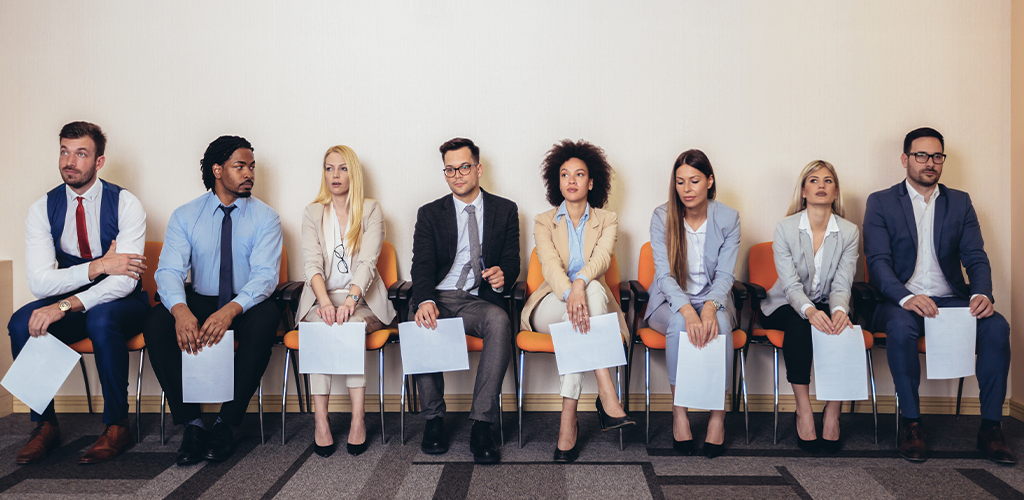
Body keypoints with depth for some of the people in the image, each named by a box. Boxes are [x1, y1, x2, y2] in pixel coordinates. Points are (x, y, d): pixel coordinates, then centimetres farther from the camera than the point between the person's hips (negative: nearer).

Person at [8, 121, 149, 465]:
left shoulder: (125, 204, -12)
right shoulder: (42, 209, -2)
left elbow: (125, 280, -23)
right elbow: (39, 282, -12)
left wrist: (67, 305, -34)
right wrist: (98, 266, -25)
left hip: (121, 304, -3)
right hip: (71, 303, 4)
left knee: (101, 319, -36)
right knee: (22, 323, -25)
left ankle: (117, 425, -19)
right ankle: (45, 425, -8)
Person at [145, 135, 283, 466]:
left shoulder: (265, 217, -2)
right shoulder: (185, 216, 3)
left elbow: (265, 274, -15)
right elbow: (169, 270, -9)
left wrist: (231, 310, -35)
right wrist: (181, 311, -33)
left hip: (246, 306, -1)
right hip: (199, 302, 2)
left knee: (266, 317, -35)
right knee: (156, 323, -27)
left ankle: (226, 424, -22)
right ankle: (191, 423, -17)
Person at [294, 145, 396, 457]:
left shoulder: (371, 211, 6)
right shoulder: (312, 213, 11)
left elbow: (367, 262, -9)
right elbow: (312, 263, -5)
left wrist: (351, 300, -28)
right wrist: (325, 302, -25)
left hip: (363, 299, -1)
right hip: (322, 298, 1)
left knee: (350, 325, -33)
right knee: (321, 325, -32)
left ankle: (358, 417, -33)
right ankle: (320, 419, -33)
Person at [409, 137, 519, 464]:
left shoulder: (505, 210, 13)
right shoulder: (430, 214, 12)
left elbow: (512, 262, 9)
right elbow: (422, 265, -1)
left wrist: (502, 274, -18)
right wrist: (425, 301, -23)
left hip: (481, 301, 0)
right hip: (439, 298, 1)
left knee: (500, 322, -36)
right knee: (421, 325, -34)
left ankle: (481, 425, -34)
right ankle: (434, 419, -17)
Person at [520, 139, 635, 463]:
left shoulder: (607, 221, 9)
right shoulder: (544, 221, 8)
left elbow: (601, 258, -13)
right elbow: (550, 264, -12)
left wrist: (580, 282, -37)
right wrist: (571, 294, -35)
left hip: (593, 301, 1)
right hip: (550, 308, -1)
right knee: (592, 294, -35)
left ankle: (568, 421, -37)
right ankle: (607, 397, -41)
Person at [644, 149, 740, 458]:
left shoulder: (728, 219, -3)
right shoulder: (662, 217, -6)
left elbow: (724, 274, -9)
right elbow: (664, 274, -14)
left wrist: (710, 307, -30)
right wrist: (687, 310, -32)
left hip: (712, 301, 1)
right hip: (670, 302, -1)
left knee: (720, 324, -33)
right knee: (679, 324, -34)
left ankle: (718, 414, -22)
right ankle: (679, 412, -23)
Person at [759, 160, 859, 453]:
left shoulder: (849, 232, -2)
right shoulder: (785, 228, -7)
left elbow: (841, 284, -11)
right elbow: (791, 284, -17)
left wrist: (839, 310, -34)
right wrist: (810, 311, -38)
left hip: (828, 307, 2)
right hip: (786, 307, -1)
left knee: (841, 327, -31)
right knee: (798, 323, -34)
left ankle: (832, 413, -21)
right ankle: (803, 411, -28)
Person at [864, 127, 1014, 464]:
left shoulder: (960, 202, 14)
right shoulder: (880, 202, 4)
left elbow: (976, 257, 6)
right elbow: (878, 261, -7)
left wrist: (982, 293, -17)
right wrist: (906, 298, -26)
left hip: (951, 299, 3)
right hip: (901, 301, -3)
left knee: (997, 326, -26)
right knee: (901, 326, -36)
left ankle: (990, 427, -15)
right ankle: (911, 425, -23)